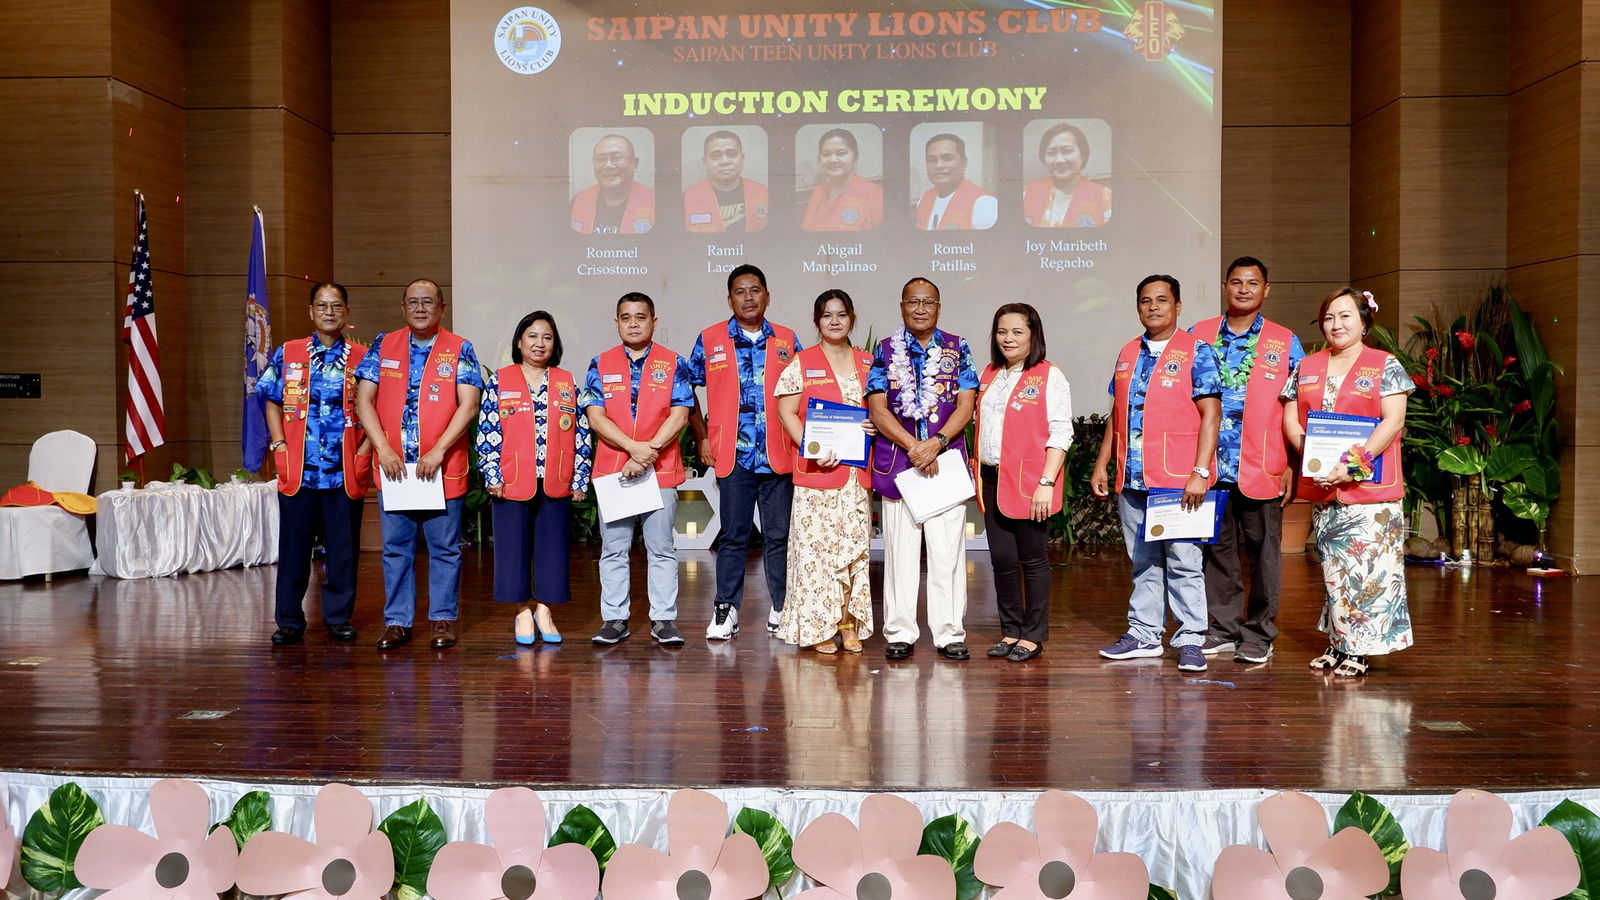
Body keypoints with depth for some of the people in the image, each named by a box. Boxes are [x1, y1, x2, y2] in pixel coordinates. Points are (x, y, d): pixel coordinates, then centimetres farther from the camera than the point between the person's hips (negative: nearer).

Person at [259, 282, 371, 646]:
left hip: (345, 470, 0)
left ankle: (339, 616, 16)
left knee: (343, 548, 5)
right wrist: (279, 446, 0)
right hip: (297, 468, 1)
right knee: (293, 547, 4)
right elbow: (272, 403, 11)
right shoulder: (287, 355, 8)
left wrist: (365, 449, -5)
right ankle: (289, 620, 14)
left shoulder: (363, 358, 5)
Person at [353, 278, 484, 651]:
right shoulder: (384, 346, 8)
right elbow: (364, 399, 3)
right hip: (392, 465, 2)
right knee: (396, 547, 6)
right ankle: (397, 621, 14)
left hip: (442, 467, -2)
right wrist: (383, 449, -8)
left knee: (445, 547, 4)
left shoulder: (460, 350, 1)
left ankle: (443, 620, 13)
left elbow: (468, 405, -7)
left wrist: (438, 451, -15)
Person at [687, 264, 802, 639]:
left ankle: (782, 609, 15)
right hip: (733, 454, -1)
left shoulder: (787, 340, 8)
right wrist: (702, 438, 3)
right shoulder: (710, 340, 5)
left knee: (779, 535, 6)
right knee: (734, 535, 4)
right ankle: (726, 609, 12)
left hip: (779, 455, 1)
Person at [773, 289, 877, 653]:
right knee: (816, 545, -4)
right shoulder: (802, 364, 2)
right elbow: (786, 411, -2)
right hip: (816, 472, -3)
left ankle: (849, 624, 13)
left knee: (855, 544, 5)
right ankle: (818, 628, 3)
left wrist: (876, 425, -3)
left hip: (858, 471, 4)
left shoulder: (868, 364, 13)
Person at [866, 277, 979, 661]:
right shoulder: (885, 350, 7)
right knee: (900, 551, 3)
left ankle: (949, 633, 7)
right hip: (896, 463, 0)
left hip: (946, 461, 0)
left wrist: (936, 442, -14)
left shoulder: (957, 348, 8)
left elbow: (965, 404, 1)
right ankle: (900, 633, 10)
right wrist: (914, 446, -12)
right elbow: (878, 409, -1)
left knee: (948, 551, 0)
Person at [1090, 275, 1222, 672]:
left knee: (1183, 561, -4)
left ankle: (1190, 640, 3)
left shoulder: (1196, 353, -2)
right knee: (1143, 561, 12)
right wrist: (1102, 465, 14)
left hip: (1178, 479, -6)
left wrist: (1200, 472, -16)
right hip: (1132, 477, 6)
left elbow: (1210, 415, -8)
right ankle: (1144, 634, 20)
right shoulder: (1128, 354, 15)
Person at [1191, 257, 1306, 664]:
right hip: (1210, 464, 2)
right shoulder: (1198, 336, 8)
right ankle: (1225, 629, 19)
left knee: (1263, 550, 3)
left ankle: (1259, 634, 13)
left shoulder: (1285, 344, 4)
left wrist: (1292, 465, -5)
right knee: (1216, 547, 8)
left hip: (1262, 467, -2)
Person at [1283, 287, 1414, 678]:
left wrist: (1354, 464, -18)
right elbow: (1290, 416, 11)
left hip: (1369, 487, -4)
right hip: (1320, 486, 5)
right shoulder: (1307, 367, 14)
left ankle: (1359, 649, 0)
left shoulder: (1385, 366, 0)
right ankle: (1339, 642, 17)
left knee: (1365, 567, -6)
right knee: (1332, 566, 9)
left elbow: (1393, 421, -9)